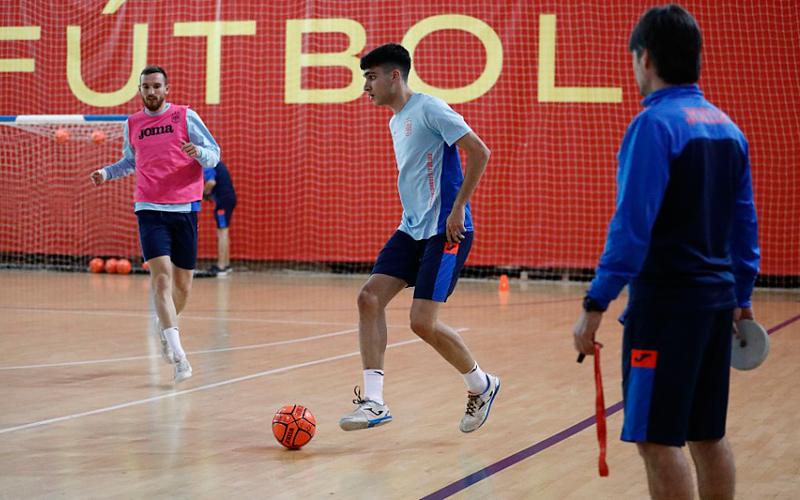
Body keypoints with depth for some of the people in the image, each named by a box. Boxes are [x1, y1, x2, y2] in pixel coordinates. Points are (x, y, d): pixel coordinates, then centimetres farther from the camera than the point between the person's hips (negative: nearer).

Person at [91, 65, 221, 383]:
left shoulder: (185, 117, 1)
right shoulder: (132, 124, 11)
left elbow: (214, 154, 2)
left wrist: (198, 152, -20)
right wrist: (107, 172, 9)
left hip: (184, 208, 0)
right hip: (150, 210, 0)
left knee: (182, 283, 6)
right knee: (161, 274, -17)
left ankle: (165, 328, 38)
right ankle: (177, 354, -22)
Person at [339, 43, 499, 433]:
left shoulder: (428, 109, -12)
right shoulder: (395, 122, 16)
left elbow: (479, 153, -17)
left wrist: (457, 209, -19)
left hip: (444, 230, -9)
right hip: (412, 229, 9)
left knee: (423, 322, -11)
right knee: (369, 297, -6)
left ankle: (481, 385, 13)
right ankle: (373, 401, -6)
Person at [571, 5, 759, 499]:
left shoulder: (655, 124, -12)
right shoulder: (727, 128, 12)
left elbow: (632, 225, -18)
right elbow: (745, 226, 15)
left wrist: (597, 303, -16)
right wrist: (741, 299, 22)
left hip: (667, 302, -8)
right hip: (716, 300, 8)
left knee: (658, 438, -4)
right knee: (709, 435, 14)